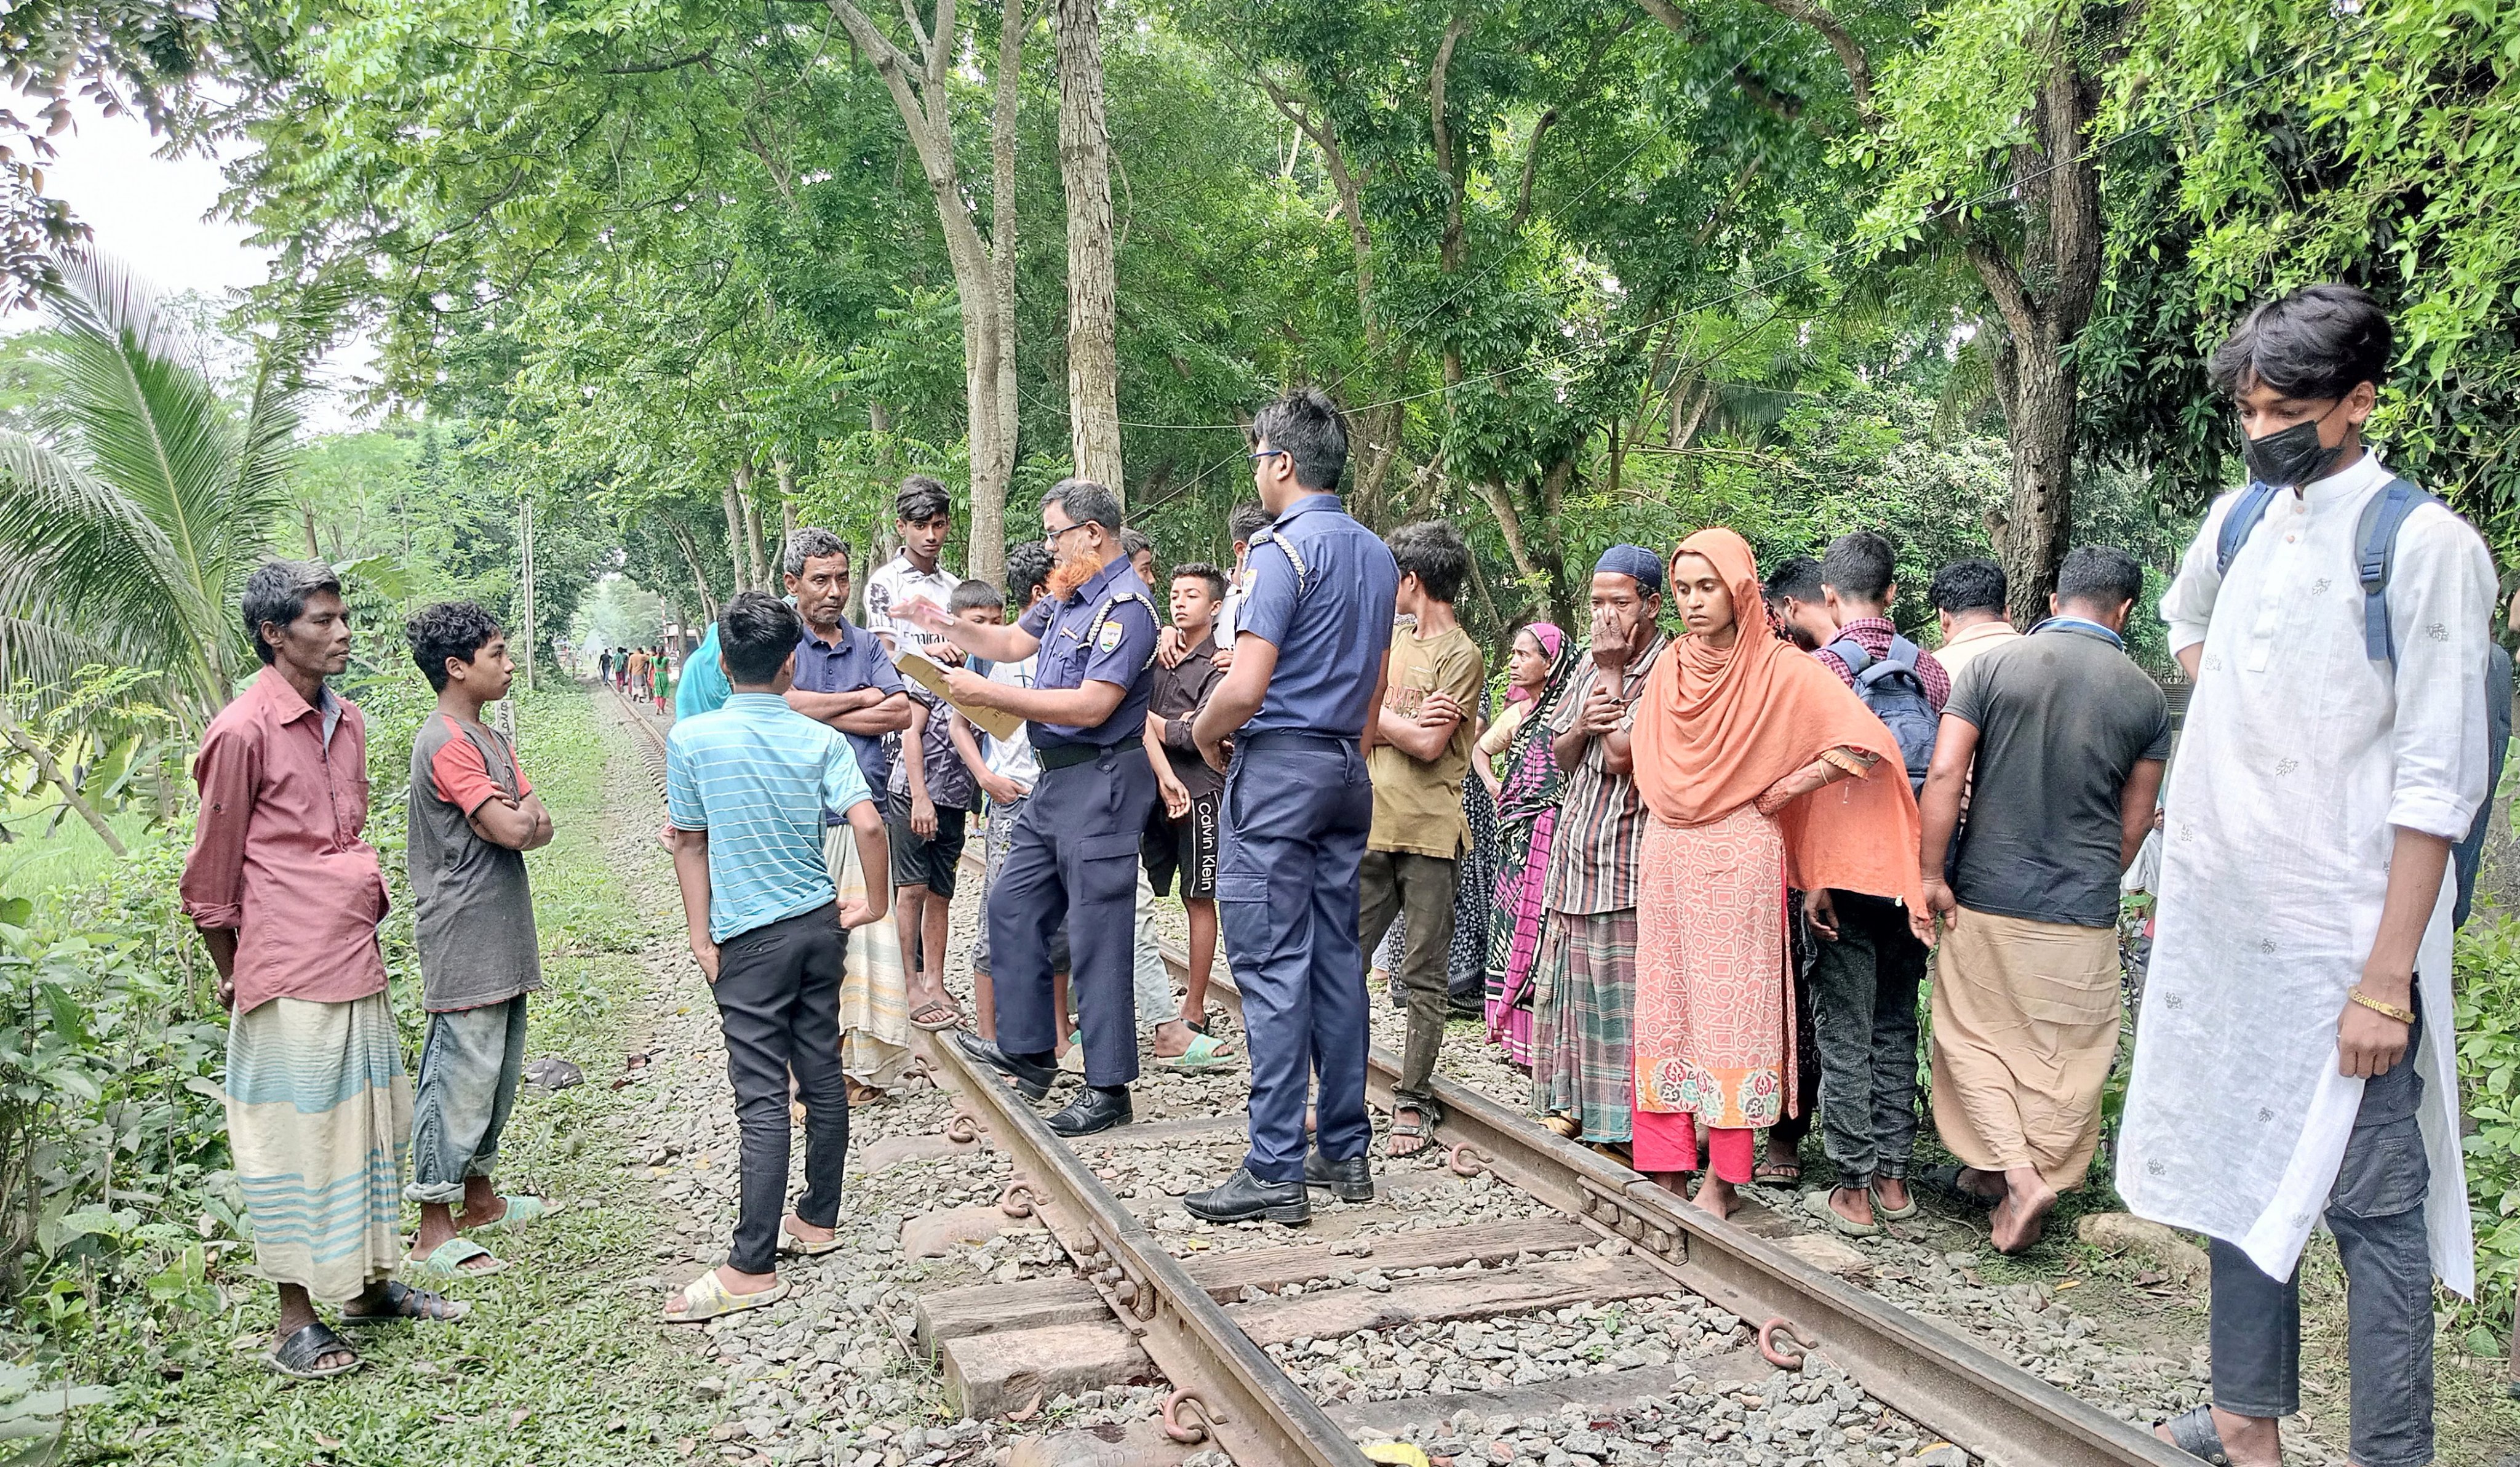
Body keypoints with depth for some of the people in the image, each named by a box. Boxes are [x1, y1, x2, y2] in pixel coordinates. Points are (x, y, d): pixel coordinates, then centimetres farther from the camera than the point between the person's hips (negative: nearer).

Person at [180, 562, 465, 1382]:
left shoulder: (347, 721, 10)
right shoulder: (243, 732, -13)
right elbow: (211, 872, -6)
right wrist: (233, 975, 2)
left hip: (358, 964, 8)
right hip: (291, 976, -8)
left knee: (371, 1126, 15)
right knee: (296, 1137, 1)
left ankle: (372, 1286, 29)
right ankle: (295, 1323, 12)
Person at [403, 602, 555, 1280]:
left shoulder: (490, 738, 16)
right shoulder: (446, 742, -16)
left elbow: (540, 826, 9)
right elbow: (513, 829, -23)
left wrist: (517, 817, -11)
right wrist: (525, 807, -3)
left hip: (502, 940, 10)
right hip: (463, 941, -10)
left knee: (498, 1071, 17)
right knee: (461, 1075, -5)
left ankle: (479, 1196, 31)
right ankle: (435, 1229, 3)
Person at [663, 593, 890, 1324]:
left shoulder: (691, 738, -8)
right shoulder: (820, 739, -3)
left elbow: (690, 844, -2)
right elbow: (868, 826, -14)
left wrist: (701, 937, 3)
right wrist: (874, 904, 1)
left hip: (751, 939, -3)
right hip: (819, 923, 4)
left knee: (763, 1098, -5)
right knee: (822, 1076, 14)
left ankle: (753, 1267, -2)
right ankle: (817, 1220, 27)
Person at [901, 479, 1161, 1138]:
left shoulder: (1126, 607, -17)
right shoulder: (1068, 595, 13)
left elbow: (1091, 707, -24)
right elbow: (1014, 641, 27)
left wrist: (988, 693, -22)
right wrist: (946, 626, 12)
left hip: (1101, 781, -10)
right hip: (1056, 780, 10)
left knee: (1097, 934, -4)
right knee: (1011, 905, 15)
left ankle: (1108, 1089, 5)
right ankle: (1028, 1051, 26)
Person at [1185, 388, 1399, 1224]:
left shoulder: (1281, 549, -13)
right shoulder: (1377, 557, 13)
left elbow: (1245, 687, -20)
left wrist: (1203, 734, -2)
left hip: (1278, 766, -8)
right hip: (1348, 767, 8)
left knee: (1273, 968, -6)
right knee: (1337, 958, 11)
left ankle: (1277, 1171, -3)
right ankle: (1346, 1152, 17)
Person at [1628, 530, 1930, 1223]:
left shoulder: (1781, 669, -7)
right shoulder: (1669, 669, 11)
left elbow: (1865, 743, -13)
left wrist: (1786, 790, -9)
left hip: (1740, 860, -6)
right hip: (1666, 856, 6)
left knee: (1730, 1013, -1)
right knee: (1664, 1009, 6)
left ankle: (1722, 1178, 6)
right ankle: (1665, 1170, 13)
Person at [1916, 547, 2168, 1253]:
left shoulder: (1992, 664, -5)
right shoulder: (2146, 697, 0)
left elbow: (1945, 773, -11)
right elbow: (2134, 823, 7)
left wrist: (1931, 874, -5)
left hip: (1987, 896, -1)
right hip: (2083, 913, 1)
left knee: (1973, 1033, 13)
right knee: (2065, 1056, 12)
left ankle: (2014, 1171, 1)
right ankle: (2027, 1181, 19)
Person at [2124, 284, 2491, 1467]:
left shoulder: (2425, 547, -12)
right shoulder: (2238, 520, 7)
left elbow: (2434, 784, -15)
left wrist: (2387, 979, -18)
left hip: (2343, 937, -7)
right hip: (2219, 923, 7)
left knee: (2371, 1204, 2)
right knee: (2237, 1172, 16)